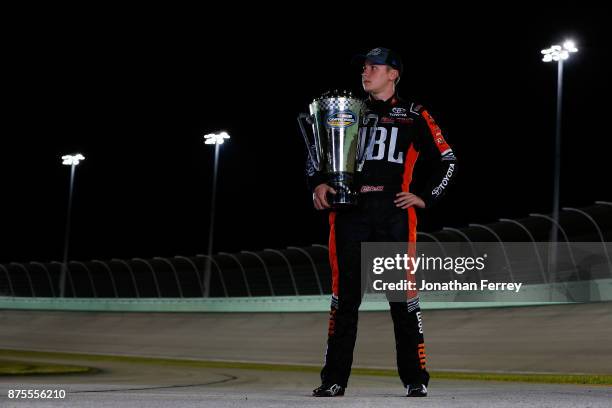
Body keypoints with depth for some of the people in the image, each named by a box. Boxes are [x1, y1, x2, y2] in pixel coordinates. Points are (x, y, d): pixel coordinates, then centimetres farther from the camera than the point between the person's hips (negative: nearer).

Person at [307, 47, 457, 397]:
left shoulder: (414, 116, 10)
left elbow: (446, 161, 13)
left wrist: (425, 197, 2)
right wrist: (318, 184, 3)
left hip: (394, 212, -2)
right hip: (350, 211, 2)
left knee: (403, 294, -3)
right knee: (344, 295, 1)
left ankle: (416, 379, 4)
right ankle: (334, 379, 5)